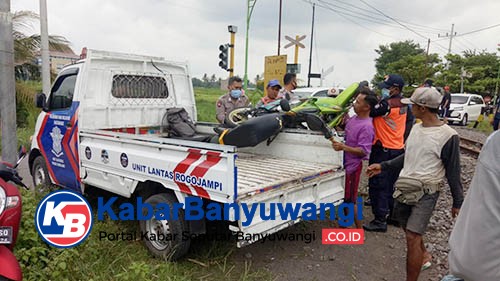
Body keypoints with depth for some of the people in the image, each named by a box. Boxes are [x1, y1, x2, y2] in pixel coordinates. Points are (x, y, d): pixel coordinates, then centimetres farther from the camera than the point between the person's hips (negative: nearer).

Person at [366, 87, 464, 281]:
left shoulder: (448, 136, -15)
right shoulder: (416, 128, 7)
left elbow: (453, 172, -8)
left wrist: (458, 201, -2)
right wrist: (383, 166, 15)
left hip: (426, 192, -7)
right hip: (404, 187, 7)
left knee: (412, 237, -11)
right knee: (408, 228, 21)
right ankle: (423, 255, 48)